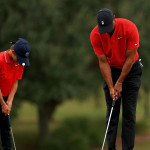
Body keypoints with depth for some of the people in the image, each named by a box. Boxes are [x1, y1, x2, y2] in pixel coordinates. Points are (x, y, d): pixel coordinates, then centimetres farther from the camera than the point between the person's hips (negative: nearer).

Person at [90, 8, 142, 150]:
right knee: (111, 111, -1)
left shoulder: (129, 28, -27)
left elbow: (130, 58, -19)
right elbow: (103, 62, -14)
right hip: (111, 70, 2)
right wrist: (111, 87, -18)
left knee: (129, 112, -6)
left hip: (131, 69, -2)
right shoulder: (95, 35, -20)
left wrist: (120, 82, -16)